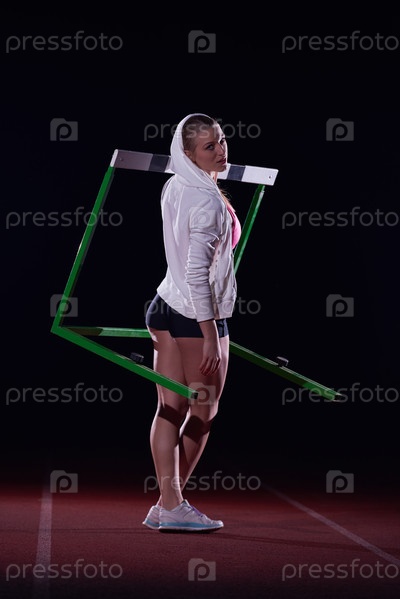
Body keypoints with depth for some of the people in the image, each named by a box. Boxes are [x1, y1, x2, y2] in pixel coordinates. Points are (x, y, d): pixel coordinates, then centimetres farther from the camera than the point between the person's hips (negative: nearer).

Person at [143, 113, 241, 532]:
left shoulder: (174, 188, 7)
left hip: (165, 306, 8)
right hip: (197, 316, -8)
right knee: (203, 414, 4)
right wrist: (211, 337, -23)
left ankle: (167, 504, 8)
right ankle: (172, 507, 7)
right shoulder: (209, 201, -19)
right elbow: (197, 272, -25)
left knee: (170, 410, 7)